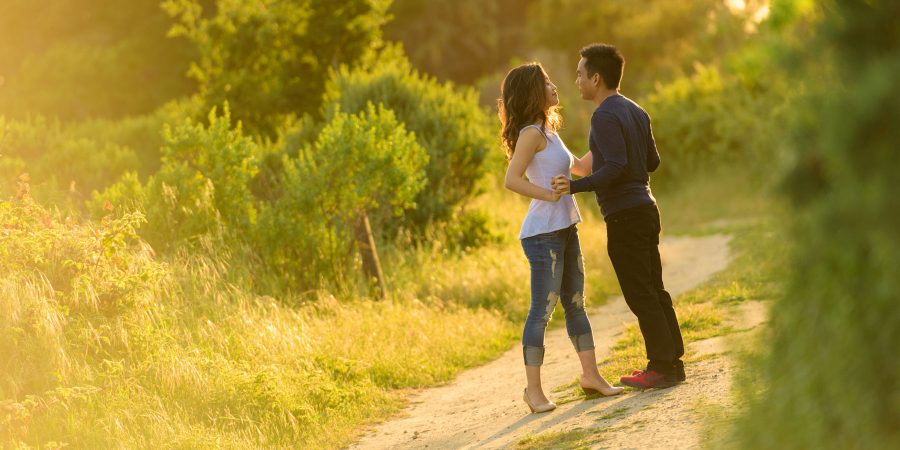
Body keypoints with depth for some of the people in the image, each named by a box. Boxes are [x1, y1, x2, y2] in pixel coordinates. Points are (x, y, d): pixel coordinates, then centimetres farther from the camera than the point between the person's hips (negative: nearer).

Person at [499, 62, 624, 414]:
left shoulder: (547, 132, 16)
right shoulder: (531, 133, -11)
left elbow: (580, 169, 27)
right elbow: (512, 179, -23)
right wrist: (551, 195, -26)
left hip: (564, 230, 9)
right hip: (543, 233, -9)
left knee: (576, 303, 14)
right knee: (543, 309, -5)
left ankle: (590, 374, 22)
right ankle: (533, 389, 0)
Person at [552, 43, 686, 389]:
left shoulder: (605, 117, -15)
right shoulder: (635, 111, 12)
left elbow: (616, 167, -24)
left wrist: (576, 186, -27)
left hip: (624, 215, -9)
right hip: (645, 207, 9)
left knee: (640, 295, -4)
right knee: (654, 291, 13)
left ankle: (662, 365, -1)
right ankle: (672, 360, 16)